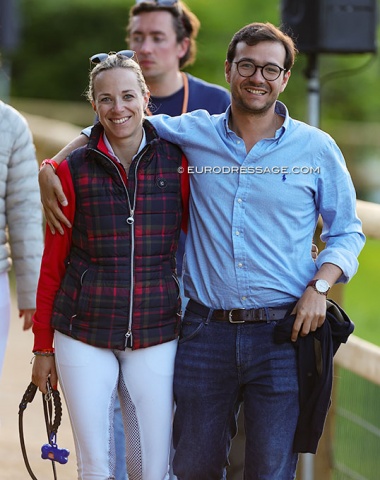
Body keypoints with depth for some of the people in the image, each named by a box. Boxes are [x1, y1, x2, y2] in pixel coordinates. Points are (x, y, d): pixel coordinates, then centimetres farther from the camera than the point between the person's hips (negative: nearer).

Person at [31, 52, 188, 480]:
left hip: (156, 336, 0)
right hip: (84, 336, 0)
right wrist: (43, 347, 7)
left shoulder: (176, 162, 0)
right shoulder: (73, 171, 0)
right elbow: (52, 264, 5)